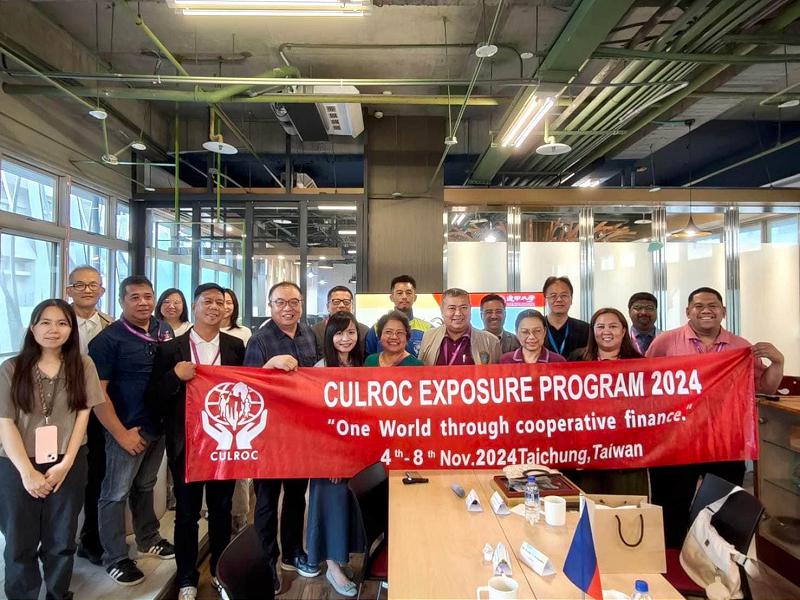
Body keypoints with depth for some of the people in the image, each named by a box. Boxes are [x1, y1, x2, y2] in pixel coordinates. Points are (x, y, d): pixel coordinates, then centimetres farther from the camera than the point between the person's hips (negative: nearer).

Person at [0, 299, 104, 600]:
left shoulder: (82, 365, 1)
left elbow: (83, 415, 0)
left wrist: (66, 463, -7)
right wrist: (27, 472, -11)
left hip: (68, 464, 1)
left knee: (61, 541, 11)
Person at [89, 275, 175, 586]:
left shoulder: (165, 331, 3)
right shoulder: (108, 338, -13)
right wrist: (121, 433, -16)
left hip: (159, 426, 5)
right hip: (128, 431, -5)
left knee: (145, 486, 22)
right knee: (116, 494, 7)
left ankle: (148, 538, 39)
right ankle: (115, 558, 23)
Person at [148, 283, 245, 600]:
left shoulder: (236, 346, 1)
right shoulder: (171, 348, -2)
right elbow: (154, 397, -4)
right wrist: (175, 376, -20)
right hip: (186, 442, -1)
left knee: (222, 509, 15)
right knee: (186, 512, 12)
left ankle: (221, 571, 34)